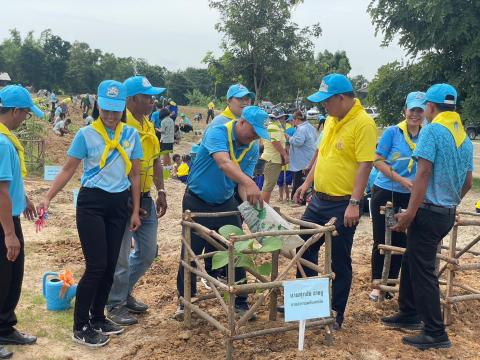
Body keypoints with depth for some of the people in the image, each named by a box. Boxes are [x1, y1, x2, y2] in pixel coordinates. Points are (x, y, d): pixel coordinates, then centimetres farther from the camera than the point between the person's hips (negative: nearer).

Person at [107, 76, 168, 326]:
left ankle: (125, 292, 34)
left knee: (148, 252, 16)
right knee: (120, 256, 1)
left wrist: (160, 192, 11)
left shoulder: (148, 125, 10)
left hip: (145, 198, 9)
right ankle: (115, 305, 18)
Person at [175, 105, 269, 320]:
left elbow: (243, 180, -9)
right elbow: (224, 163, -42)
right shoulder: (218, 133, -23)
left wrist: (250, 203, -29)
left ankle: (239, 301, 17)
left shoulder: (253, 148, -4)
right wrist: (249, 183, -57)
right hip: (197, 202, -4)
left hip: (226, 203, 5)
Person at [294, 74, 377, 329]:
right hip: (319, 199, 8)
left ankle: (336, 314, 20)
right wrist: (307, 183, 16)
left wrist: (354, 203, -25)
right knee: (305, 250, 15)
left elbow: (365, 165, -21)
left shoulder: (363, 123, -17)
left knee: (339, 261, 5)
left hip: (343, 205, -8)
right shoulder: (331, 120, 9)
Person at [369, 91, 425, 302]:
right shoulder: (393, 132, -7)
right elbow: (378, 161, -8)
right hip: (385, 193, -2)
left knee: (400, 242, 7)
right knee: (381, 241, 6)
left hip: (410, 197, 2)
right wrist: (400, 180, -17)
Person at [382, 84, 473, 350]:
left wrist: (410, 213, -20)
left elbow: (423, 173, -20)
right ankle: (409, 314, 30)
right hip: (448, 213, 8)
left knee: (422, 270, 0)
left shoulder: (432, 130, -13)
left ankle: (436, 334, 6)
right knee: (412, 261, 20)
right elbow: (467, 183, 15)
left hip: (429, 211, -8)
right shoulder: (465, 138, 11)